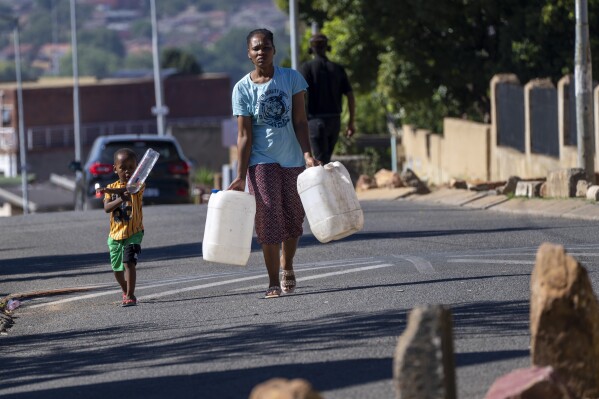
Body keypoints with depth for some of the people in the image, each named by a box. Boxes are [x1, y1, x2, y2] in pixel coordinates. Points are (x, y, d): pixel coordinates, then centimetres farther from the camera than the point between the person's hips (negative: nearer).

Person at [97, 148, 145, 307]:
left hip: (134, 232, -5)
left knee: (129, 262, -22)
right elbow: (106, 208, -11)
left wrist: (109, 190, -45)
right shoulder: (112, 187, 5)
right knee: (117, 268, 16)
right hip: (115, 234, 5)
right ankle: (126, 292, 42)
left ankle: (130, 296, -18)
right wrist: (120, 200, -29)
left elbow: (128, 189, -31)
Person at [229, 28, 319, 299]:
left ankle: (287, 266, 34)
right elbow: (244, 136, -6)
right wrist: (241, 176, -11)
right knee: (269, 219, -7)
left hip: (292, 159, 2)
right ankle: (273, 282, -1)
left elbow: (299, 121, -2)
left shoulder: (291, 79, -1)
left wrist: (307, 154, -14)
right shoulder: (242, 89, -5)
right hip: (262, 161, -2)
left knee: (293, 217, 9)